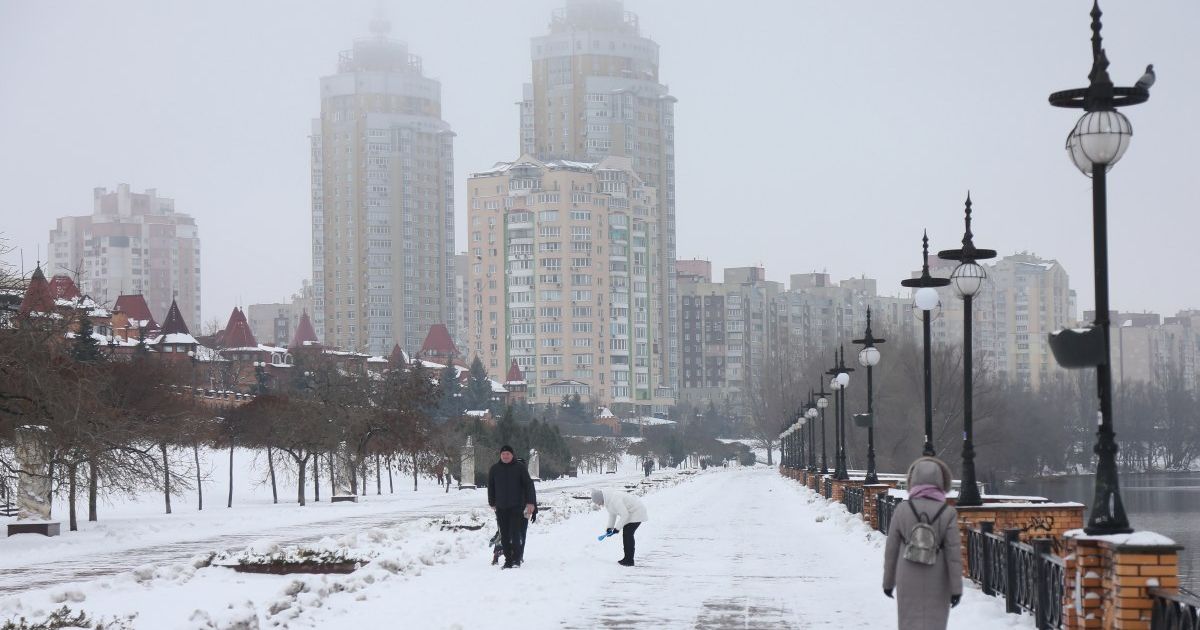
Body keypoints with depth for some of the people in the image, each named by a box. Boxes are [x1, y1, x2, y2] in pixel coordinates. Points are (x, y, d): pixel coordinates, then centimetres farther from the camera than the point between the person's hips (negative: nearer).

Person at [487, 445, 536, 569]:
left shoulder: (519, 468, -1)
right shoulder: (494, 469, 7)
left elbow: (528, 485, 0)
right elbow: (491, 487, 18)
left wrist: (530, 502, -6)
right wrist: (492, 503, 20)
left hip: (517, 506, -3)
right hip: (501, 508, 3)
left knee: (515, 533, -14)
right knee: (504, 536, 4)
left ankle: (517, 558, -7)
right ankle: (508, 560, 11)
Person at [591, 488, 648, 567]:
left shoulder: (614, 500, -31)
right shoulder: (608, 499, 1)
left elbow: (624, 515, -30)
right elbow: (612, 513, 13)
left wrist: (617, 528, -22)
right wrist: (610, 527, 5)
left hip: (636, 512, -10)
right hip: (630, 513, 10)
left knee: (627, 534, -11)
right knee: (626, 534, 10)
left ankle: (629, 560, -7)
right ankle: (627, 558, 16)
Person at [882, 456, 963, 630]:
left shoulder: (902, 509, -6)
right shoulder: (947, 513, -9)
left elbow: (891, 549, 0)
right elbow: (953, 552, -9)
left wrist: (888, 581, 11)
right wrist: (956, 587, -2)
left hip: (908, 582, 1)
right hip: (936, 583, -1)